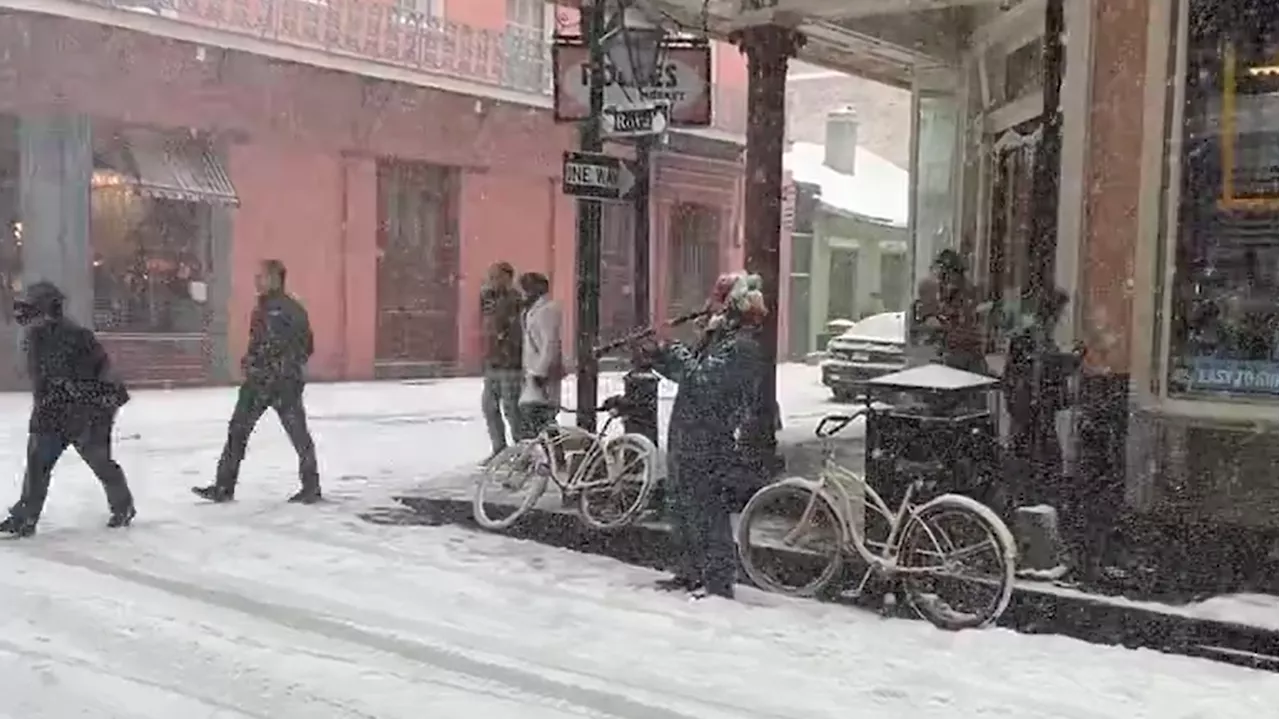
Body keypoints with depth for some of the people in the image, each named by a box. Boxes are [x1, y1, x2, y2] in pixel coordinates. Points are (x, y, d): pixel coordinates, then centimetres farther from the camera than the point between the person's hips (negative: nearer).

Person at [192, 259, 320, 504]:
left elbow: (306, 347, -18)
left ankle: (311, 487, 14)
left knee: (299, 436, 3)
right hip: (257, 382, 8)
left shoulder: (291, 310, -13)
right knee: (237, 431, 5)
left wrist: (285, 369, -16)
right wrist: (249, 360, 12)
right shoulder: (261, 309, 14)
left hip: (284, 383, -8)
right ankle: (223, 487, 9)